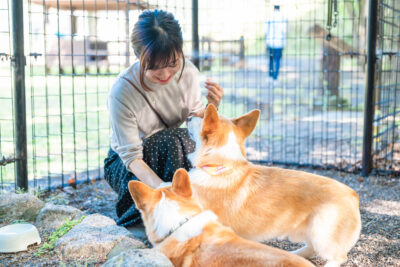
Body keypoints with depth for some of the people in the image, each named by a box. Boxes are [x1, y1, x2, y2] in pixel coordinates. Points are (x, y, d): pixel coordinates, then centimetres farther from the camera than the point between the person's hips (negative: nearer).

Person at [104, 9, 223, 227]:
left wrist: (212, 108, -24)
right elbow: (131, 156, -26)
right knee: (171, 140, -34)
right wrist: (163, 188, -43)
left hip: (171, 153, 5)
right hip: (124, 164, -4)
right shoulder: (122, 92, -28)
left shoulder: (188, 72, -14)